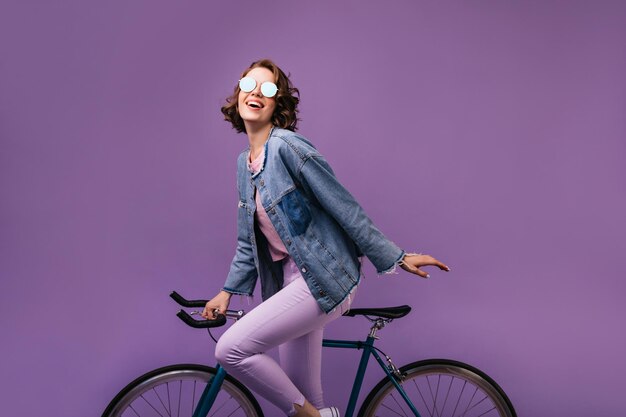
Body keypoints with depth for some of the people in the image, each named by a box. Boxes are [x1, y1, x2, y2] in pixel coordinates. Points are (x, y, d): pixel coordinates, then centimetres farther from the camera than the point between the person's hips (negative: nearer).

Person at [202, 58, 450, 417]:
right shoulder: (244, 163, 11)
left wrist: (393, 257, -11)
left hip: (323, 280, -8)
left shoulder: (287, 146, -14)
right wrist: (228, 291, 15)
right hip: (291, 280, 8)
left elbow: (345, 207, -13)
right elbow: (249, 240, 18)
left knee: (231, 349, -16)